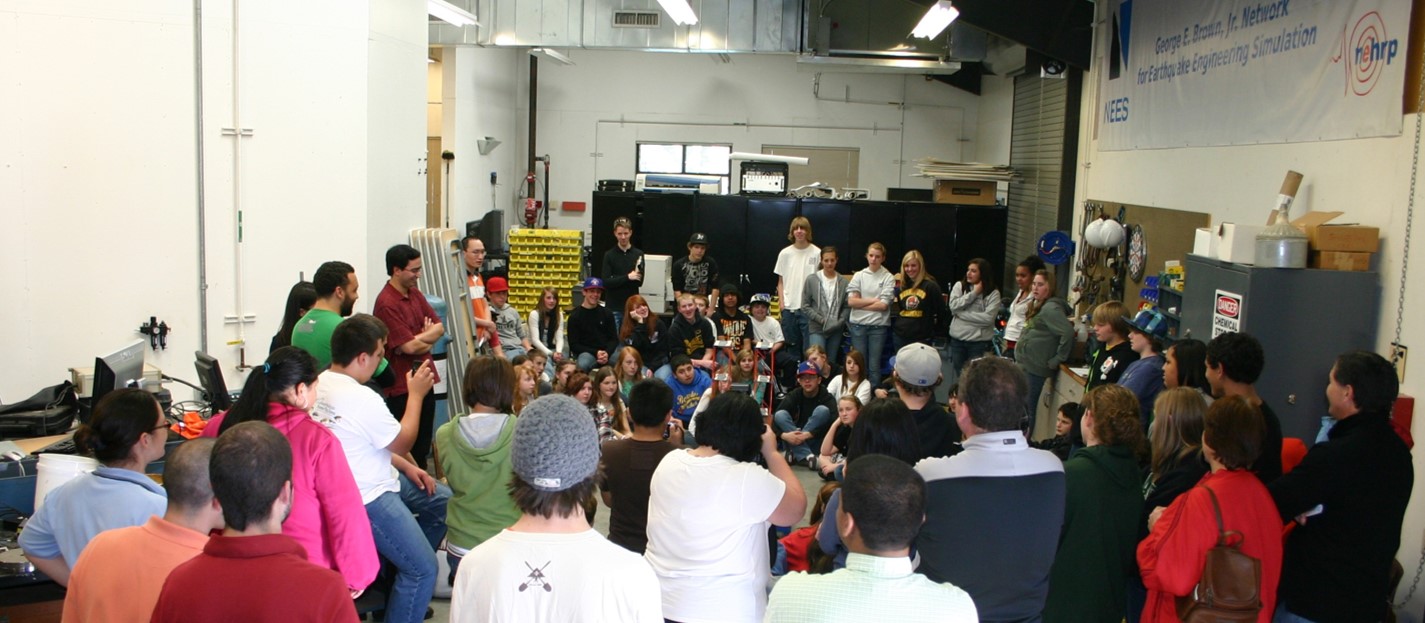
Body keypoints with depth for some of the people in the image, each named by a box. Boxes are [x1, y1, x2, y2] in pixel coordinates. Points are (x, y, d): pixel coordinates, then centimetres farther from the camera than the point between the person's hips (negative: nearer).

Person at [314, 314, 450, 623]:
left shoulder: (321, 383, 2)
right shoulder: (362, 399, -27)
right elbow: (403, 443, -9)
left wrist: (406, 467, 9)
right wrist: (416, 394, 1)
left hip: (366, 478, 10)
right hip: (367, 499, -10)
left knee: (444, 501, 20)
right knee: (423, 570, -11)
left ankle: (404, 576, 30)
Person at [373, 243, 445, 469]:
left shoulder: (415, 294, 9)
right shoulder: (386, 303, -18)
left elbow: (439, 327, 7)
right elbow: (408, 347, -21)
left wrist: (419, 338, -12)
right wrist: (428, 339, -1)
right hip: (402, 387, -8)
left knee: (423, 445, 17)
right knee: (408, 448, 2)